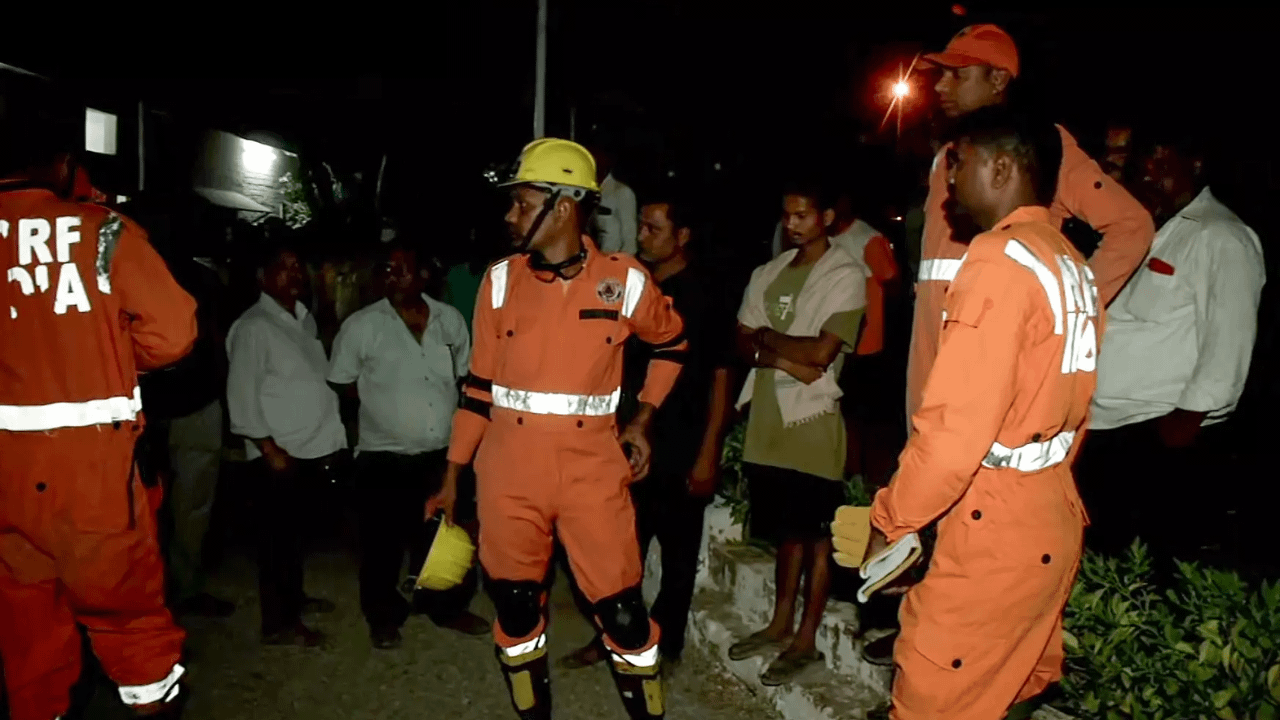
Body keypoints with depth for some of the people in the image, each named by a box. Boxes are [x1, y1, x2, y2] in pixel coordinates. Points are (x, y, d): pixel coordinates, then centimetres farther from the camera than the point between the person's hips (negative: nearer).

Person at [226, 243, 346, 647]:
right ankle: (278, 623, 12)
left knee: (296, 529, 20)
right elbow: (242, 397, -15)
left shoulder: (306, 320, 12)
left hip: (315, 446, 8)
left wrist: (333, 431, 12)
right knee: (278, 534, 2)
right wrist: (271, 449, -17)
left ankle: (294, 597, 35)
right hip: (280, 453, -7)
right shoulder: (253, 327, -11)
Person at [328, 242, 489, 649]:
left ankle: (448, 608, 33)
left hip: (444, 453, 3)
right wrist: (381, 398, 1)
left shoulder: (450, 319, 3)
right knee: (384, 543, 7)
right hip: (384, 455, -3)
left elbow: (466, 375, 14)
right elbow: (340, 383, 2)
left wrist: (464, 421, 5)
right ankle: (384, 618, 27)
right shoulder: (361, 325, -6)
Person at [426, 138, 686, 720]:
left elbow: (672, 343, 15)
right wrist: (452, 475, 8)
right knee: (515, 606, 11)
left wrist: (642, 420, 6)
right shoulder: (501, 280, 2)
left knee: (622, 609, 2)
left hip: (592, 470, -2)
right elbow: (479, 384, 7)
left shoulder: (625, 281, -3)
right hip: (509, 472, 2)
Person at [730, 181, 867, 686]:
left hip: (814, 421, -5)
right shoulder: (767, 274, 12)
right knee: (786, 531, 17)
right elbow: (742, 344, 5)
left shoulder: (846, 275, -6)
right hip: (769, 419, 5)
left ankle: (806, 640, 18)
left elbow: (823, 351, -16)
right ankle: (780, 625, 31)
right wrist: (787, 360, -12)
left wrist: (768, 336, -3)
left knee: (816, 535, 6)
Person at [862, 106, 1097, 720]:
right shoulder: (1072, 264, 11)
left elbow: (955, 428, -24)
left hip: (995, 530, -9)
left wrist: (890, 521, -12)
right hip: (1052, 518, 9)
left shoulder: (1000, 257, -17)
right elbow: (1060, 403, 15)